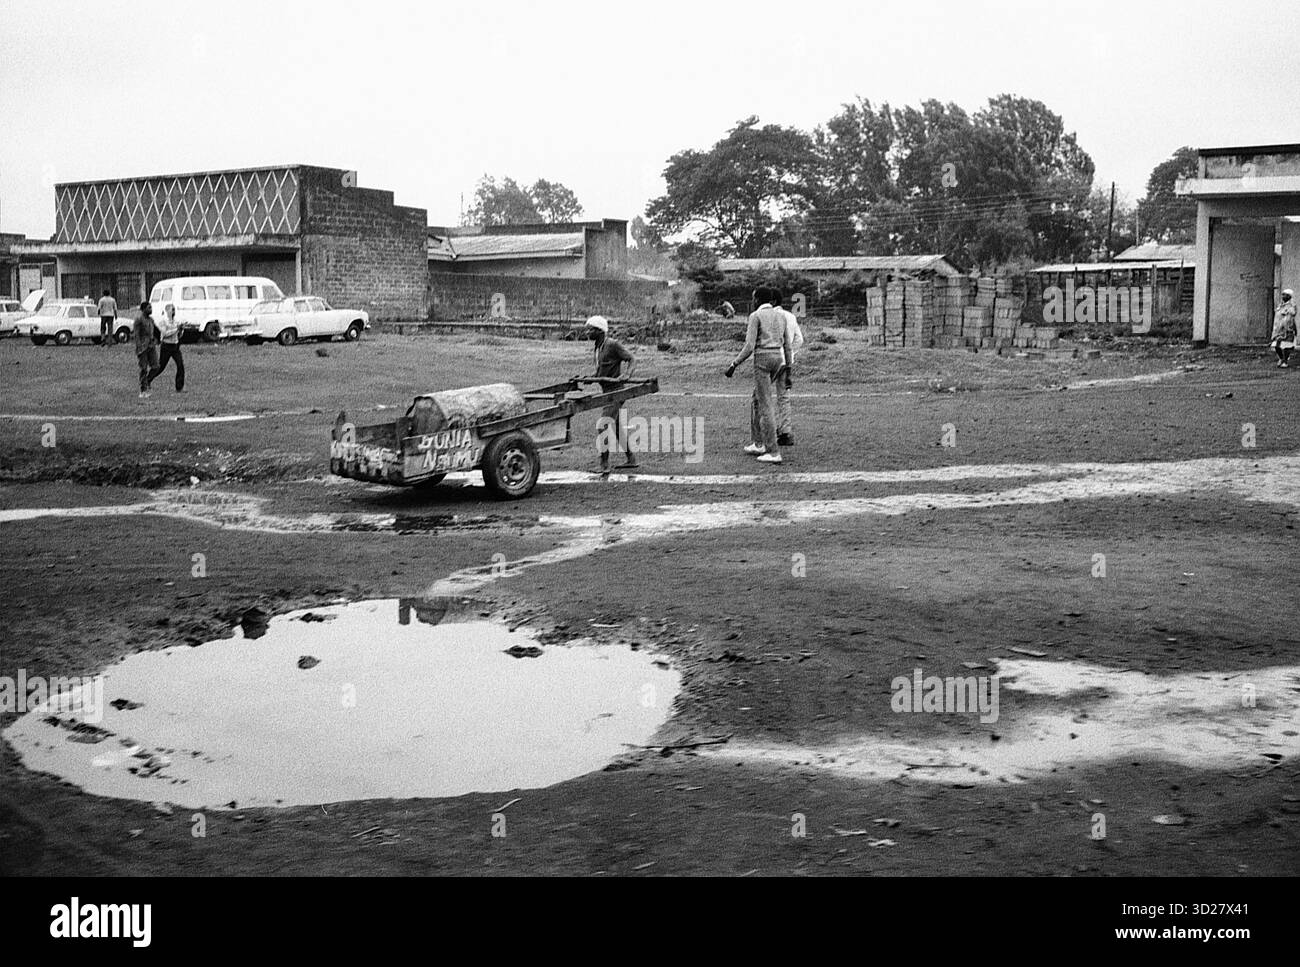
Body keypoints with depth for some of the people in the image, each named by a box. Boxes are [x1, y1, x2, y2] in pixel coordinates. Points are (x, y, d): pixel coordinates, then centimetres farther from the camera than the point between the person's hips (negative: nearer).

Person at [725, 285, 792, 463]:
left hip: (762, 360, -7)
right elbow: (787, 347, 11)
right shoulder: (781, 317, 12)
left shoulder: (755, 316, -8)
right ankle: (758, 443, 24)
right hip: (779, 361, 7)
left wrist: (733, 366, -8)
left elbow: (749, 347, -15)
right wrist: (789, 373, 15)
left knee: (766, 407, -5)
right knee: (757, 399, 23)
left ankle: (774, 452, -8)